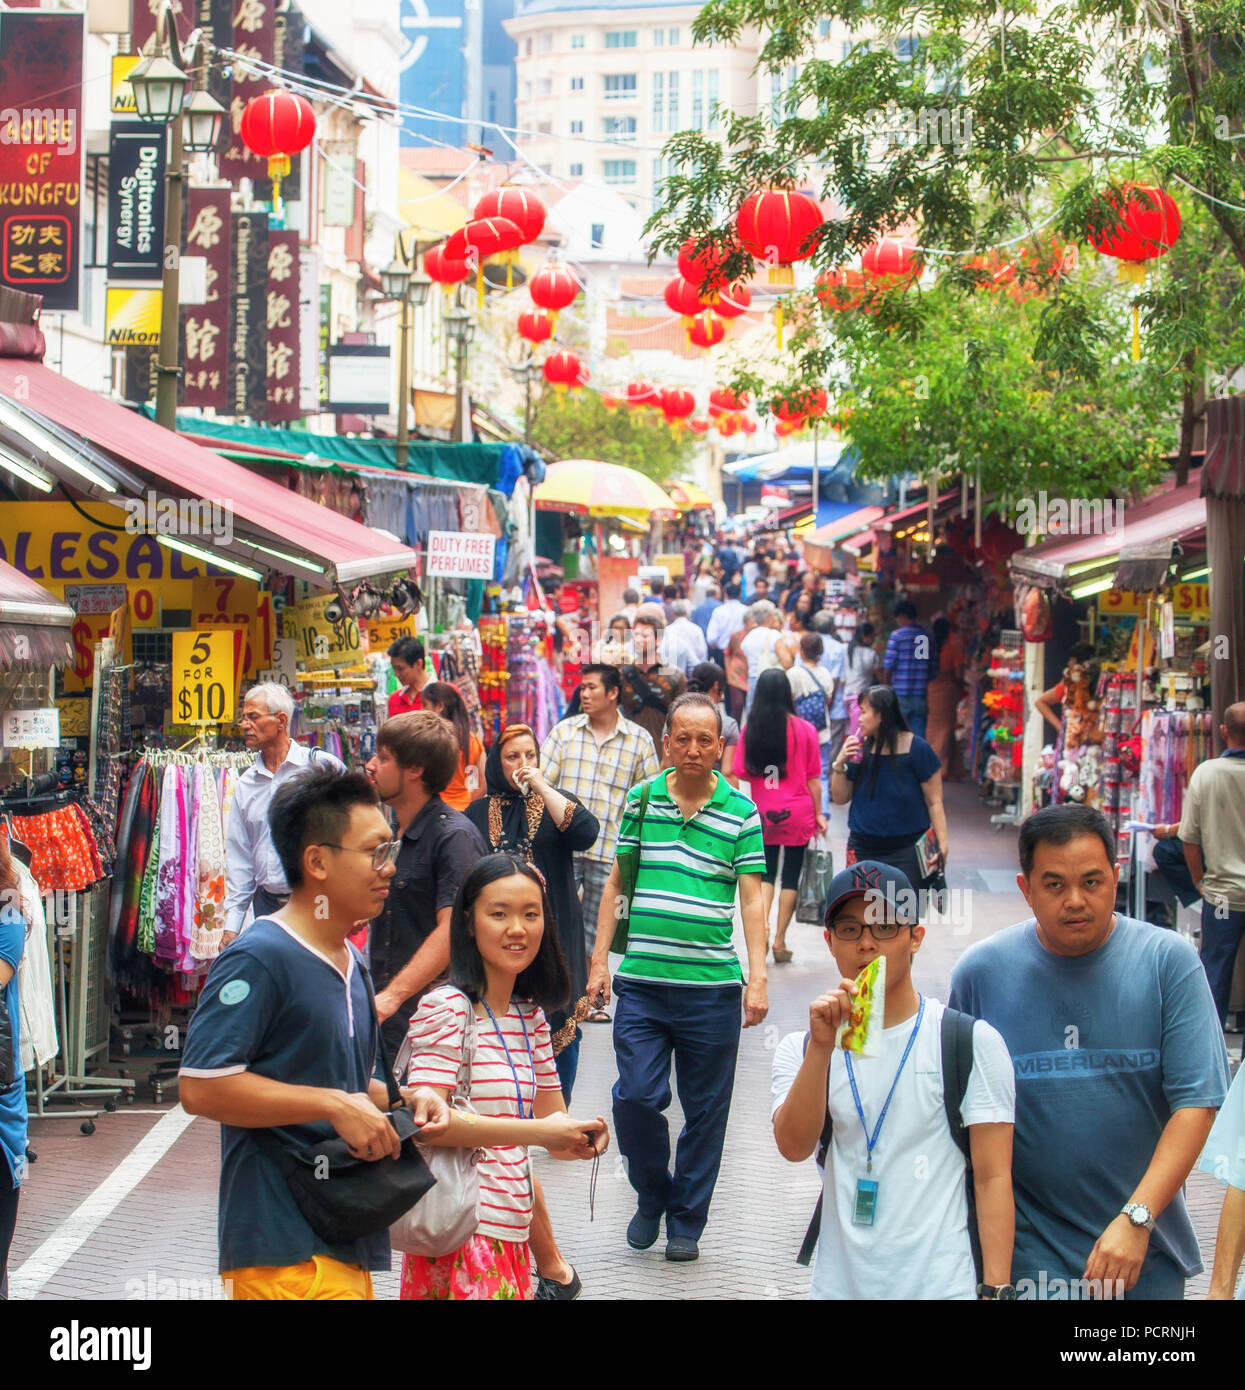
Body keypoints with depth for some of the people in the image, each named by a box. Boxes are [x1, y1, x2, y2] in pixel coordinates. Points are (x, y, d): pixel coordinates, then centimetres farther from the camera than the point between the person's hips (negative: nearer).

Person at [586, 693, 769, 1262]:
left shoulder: (741, 812, 2)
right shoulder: (640, 800, 7)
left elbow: (751, 898, 0)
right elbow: (616, 883, 13)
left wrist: (758, 978, -8)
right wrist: (599, 958, 7)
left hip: (712, 986, -1)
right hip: (642, 981, 1)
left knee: (705, 1110, 6)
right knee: (635, 1097, -7)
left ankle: (686, 1220, 21)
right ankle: (651, 1195, 19)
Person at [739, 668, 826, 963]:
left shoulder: (749, 730, -4)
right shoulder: (805, 730, -7)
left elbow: (743, 773, -1)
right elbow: (813, 778, -4)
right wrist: (818, 814, 4)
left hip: (763, 812, 1)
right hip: (798, 811, -1)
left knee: (766, 872, 12)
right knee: (791, 874, 7)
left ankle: (762, 925, -11)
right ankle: (780, 940, 8)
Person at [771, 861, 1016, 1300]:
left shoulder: (974, 1042, 0)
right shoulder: (800, 1049, 8)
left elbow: (994, 1179, -4)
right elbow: (794, 1146, -9)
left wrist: (995, 1289, -12)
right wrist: (822, 1046, -19)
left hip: (942, 1285, -2)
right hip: (836, 1284, 3)